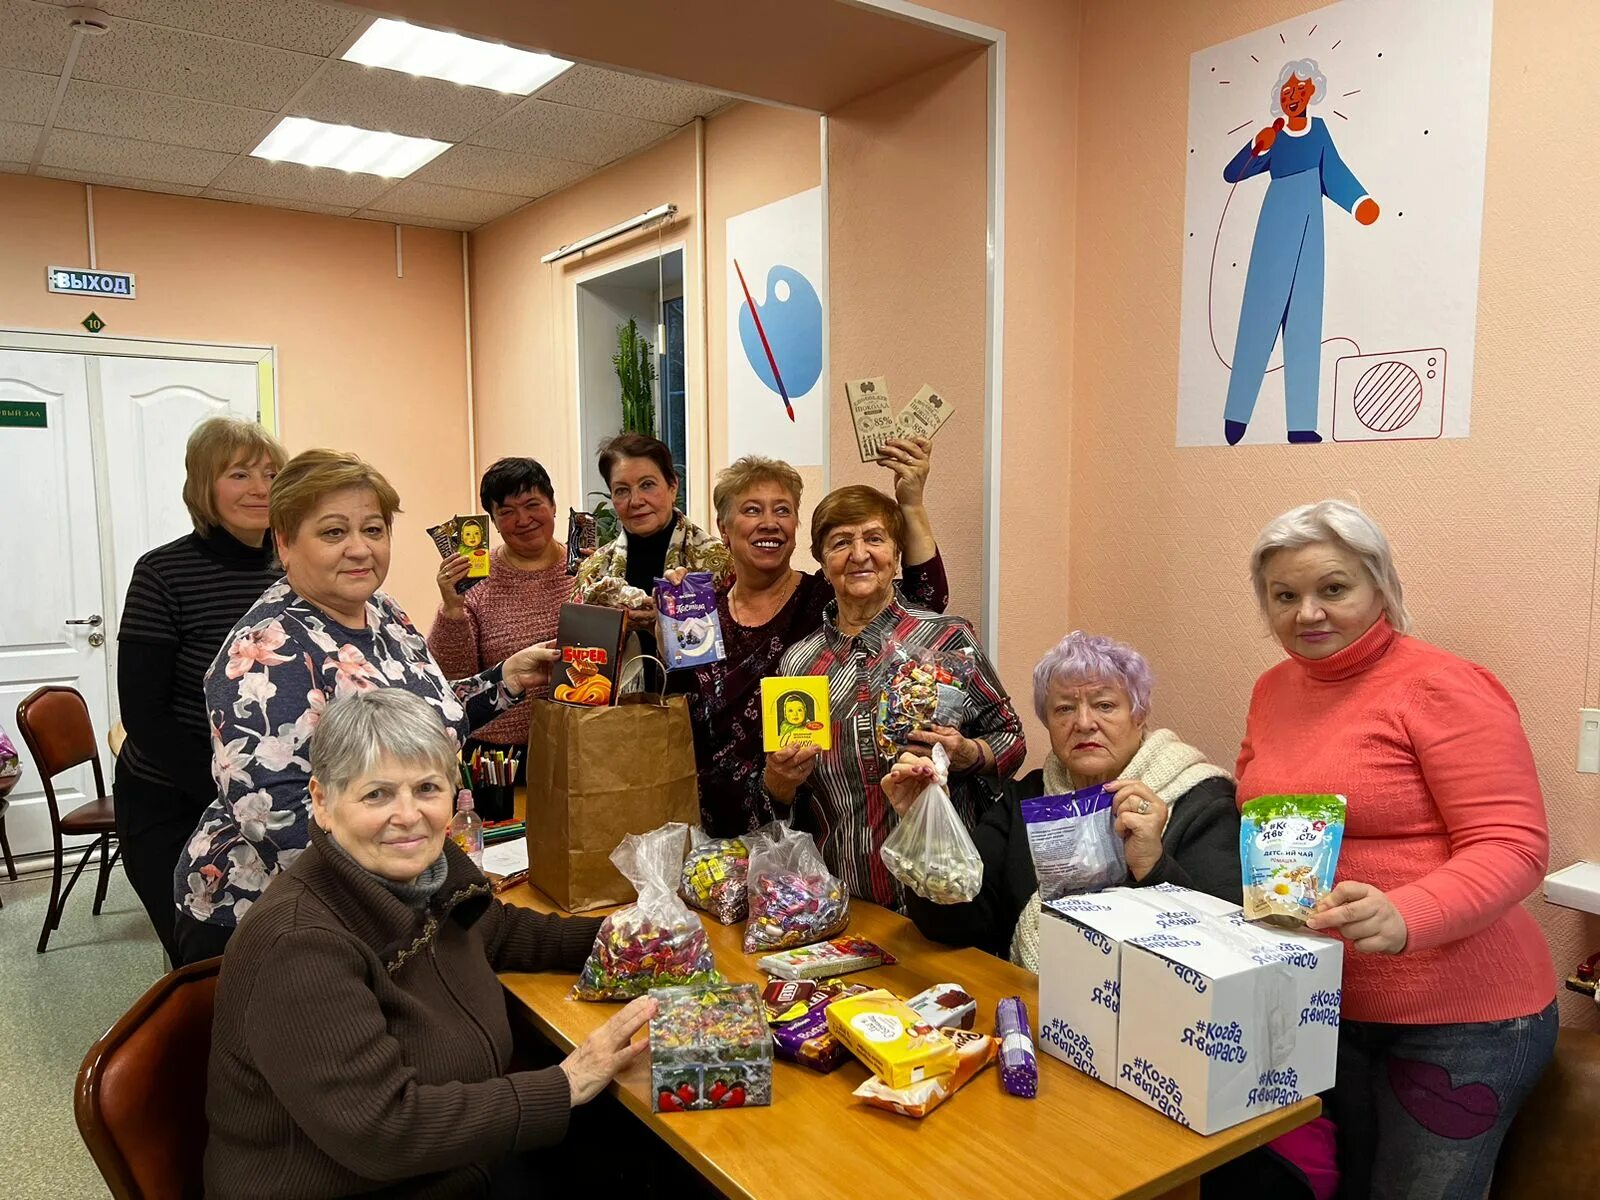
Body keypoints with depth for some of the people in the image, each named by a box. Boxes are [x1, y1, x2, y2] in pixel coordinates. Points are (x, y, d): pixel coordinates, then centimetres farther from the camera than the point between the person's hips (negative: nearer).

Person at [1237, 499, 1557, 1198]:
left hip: (1458, 1019, -6)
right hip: (1317, 1005, 6)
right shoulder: (1274, 690, 6)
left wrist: (1403, 917, -36)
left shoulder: (1442, 688, -15)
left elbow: (1512, 846, -20)